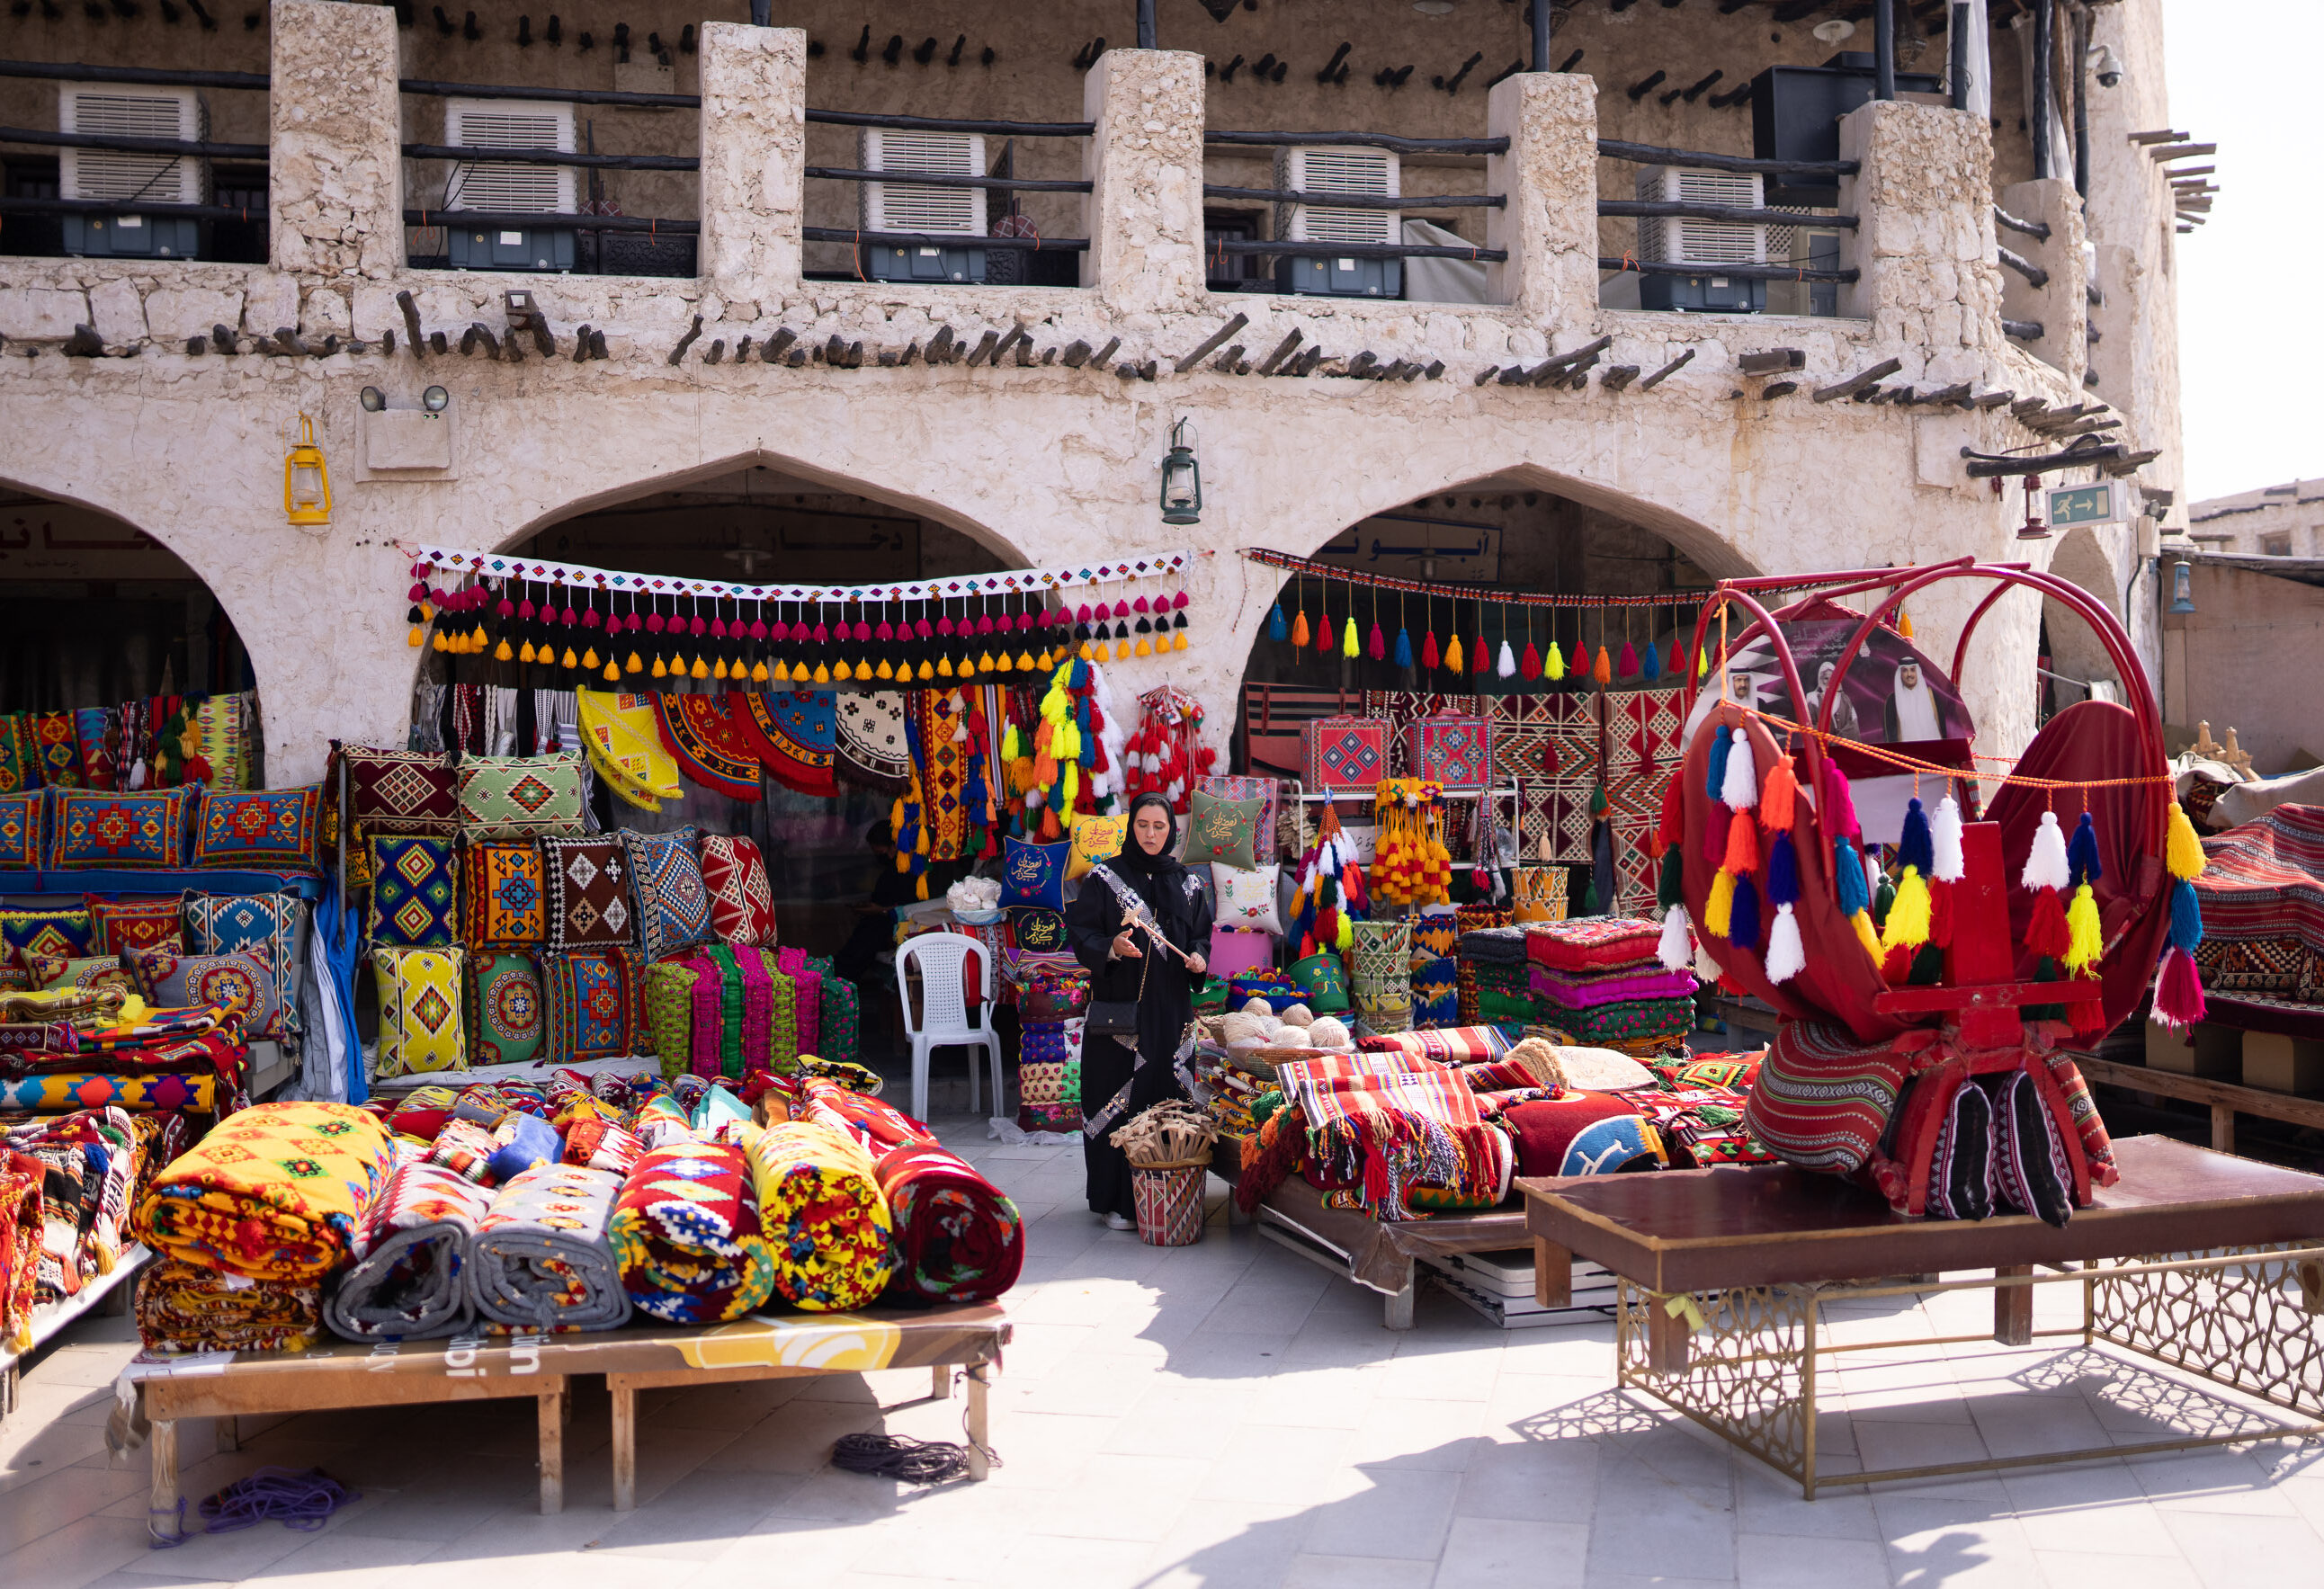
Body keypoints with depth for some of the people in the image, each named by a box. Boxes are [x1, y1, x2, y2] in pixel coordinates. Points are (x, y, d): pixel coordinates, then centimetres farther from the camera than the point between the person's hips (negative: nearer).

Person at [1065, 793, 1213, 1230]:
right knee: (1117, 1097, -4)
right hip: (1119, 1005, -3)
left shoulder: (1186, 884, 10)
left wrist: (1199, 957, -4)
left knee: (1166, 1095, 3)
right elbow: (1080, 931, -3)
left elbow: (1201, 933, 17)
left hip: (1170, 1009, 3)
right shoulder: (1105, 878, 0)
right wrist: (1110, 948, -21)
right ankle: (1116, 1199, 3)